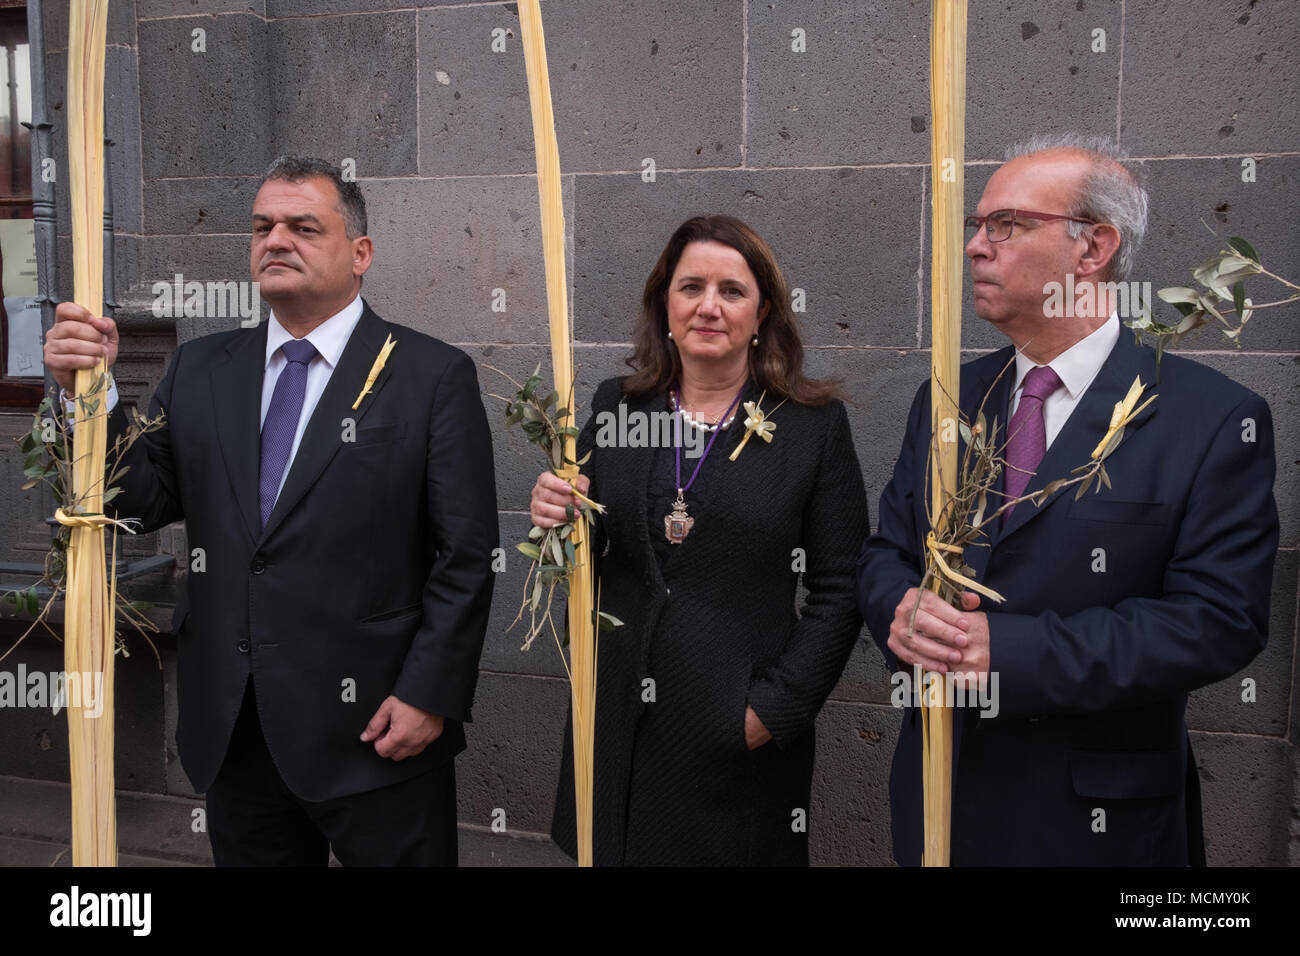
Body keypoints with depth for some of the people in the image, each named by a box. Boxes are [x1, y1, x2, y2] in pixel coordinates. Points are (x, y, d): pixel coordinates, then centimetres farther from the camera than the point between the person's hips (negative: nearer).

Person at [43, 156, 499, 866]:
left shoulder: (433, 375, -6)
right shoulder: (200, 370, 9)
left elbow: (466, 556, -8)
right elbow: (141, 501, 4)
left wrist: (429, 695, -13)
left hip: (373, 726, -4)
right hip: (229, 732, 5)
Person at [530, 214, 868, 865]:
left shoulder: (814, 424, -5)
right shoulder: (615, 408, 3)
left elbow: (838, 591, -4)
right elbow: (587, 560, 10)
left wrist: (775, 709, -9)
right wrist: (558, 519, -10)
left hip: (743, 738, -2)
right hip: (620, 724, 3)